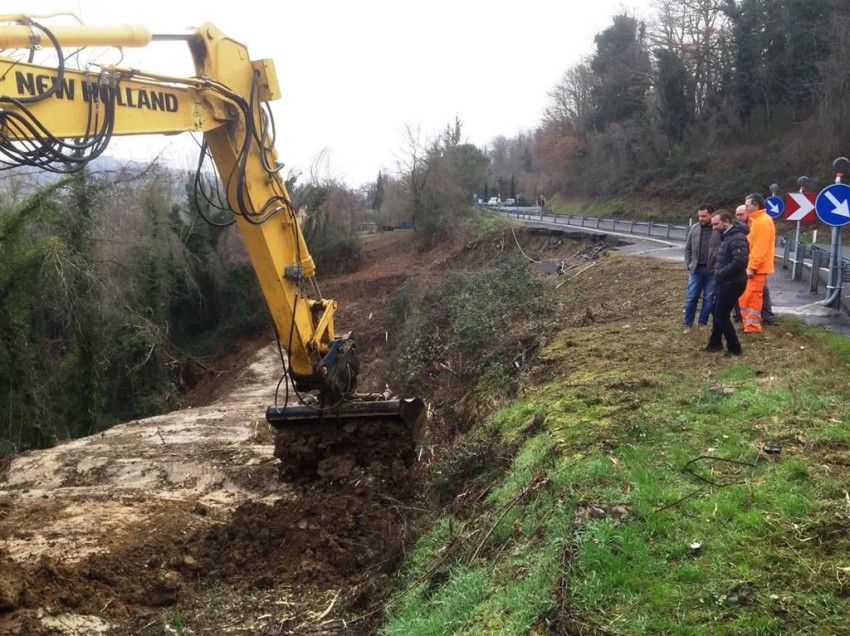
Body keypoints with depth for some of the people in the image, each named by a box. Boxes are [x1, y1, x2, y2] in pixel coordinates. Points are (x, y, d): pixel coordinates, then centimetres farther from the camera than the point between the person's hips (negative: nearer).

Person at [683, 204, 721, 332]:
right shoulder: (694, 228, 4)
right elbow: (687, 248, 11)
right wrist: (688, 265, 5)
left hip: (713, 271, -3)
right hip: (696, 269, 3)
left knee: (709, 298, 7)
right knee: (691, 298, 3)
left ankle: (703, 324, 19)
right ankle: (688, 324, 12)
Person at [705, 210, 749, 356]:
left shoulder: (737, 238, -22)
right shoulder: (727, 236, 12)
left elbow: (740, 262, -32)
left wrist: (720, 273, -21)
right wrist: (719, 273, 6)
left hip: (731, 284, -10)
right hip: (725, 282, 10)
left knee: (722, 316, -2)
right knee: (717, 313, 20)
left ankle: (734, 348, 9)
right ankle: (715, 343, 34)